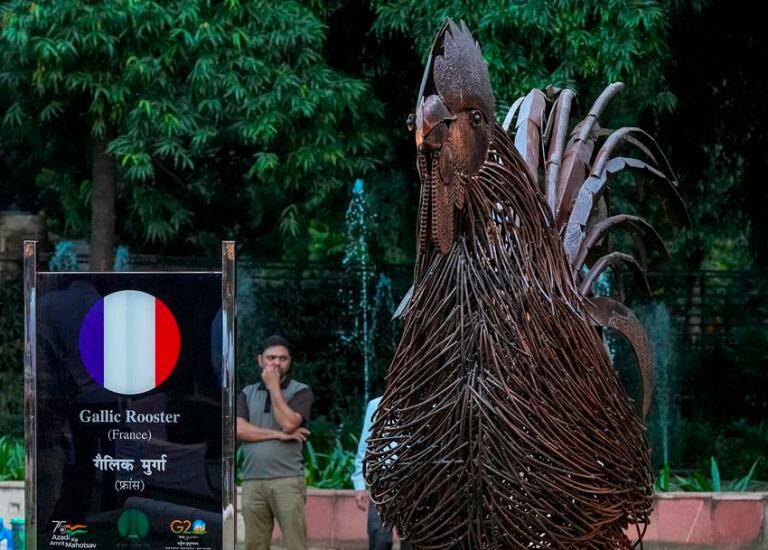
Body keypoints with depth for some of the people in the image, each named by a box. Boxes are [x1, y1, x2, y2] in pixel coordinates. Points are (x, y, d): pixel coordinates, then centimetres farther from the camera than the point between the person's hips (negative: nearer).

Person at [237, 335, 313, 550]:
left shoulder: (300, 391, 6)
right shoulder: (247, 393, 15)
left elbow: (288, 423, -11)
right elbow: (239, 429, 0)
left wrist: (274, 387, -4)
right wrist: (278, 435, -7)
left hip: (288, 480, -3)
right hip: (252, 481, 3)